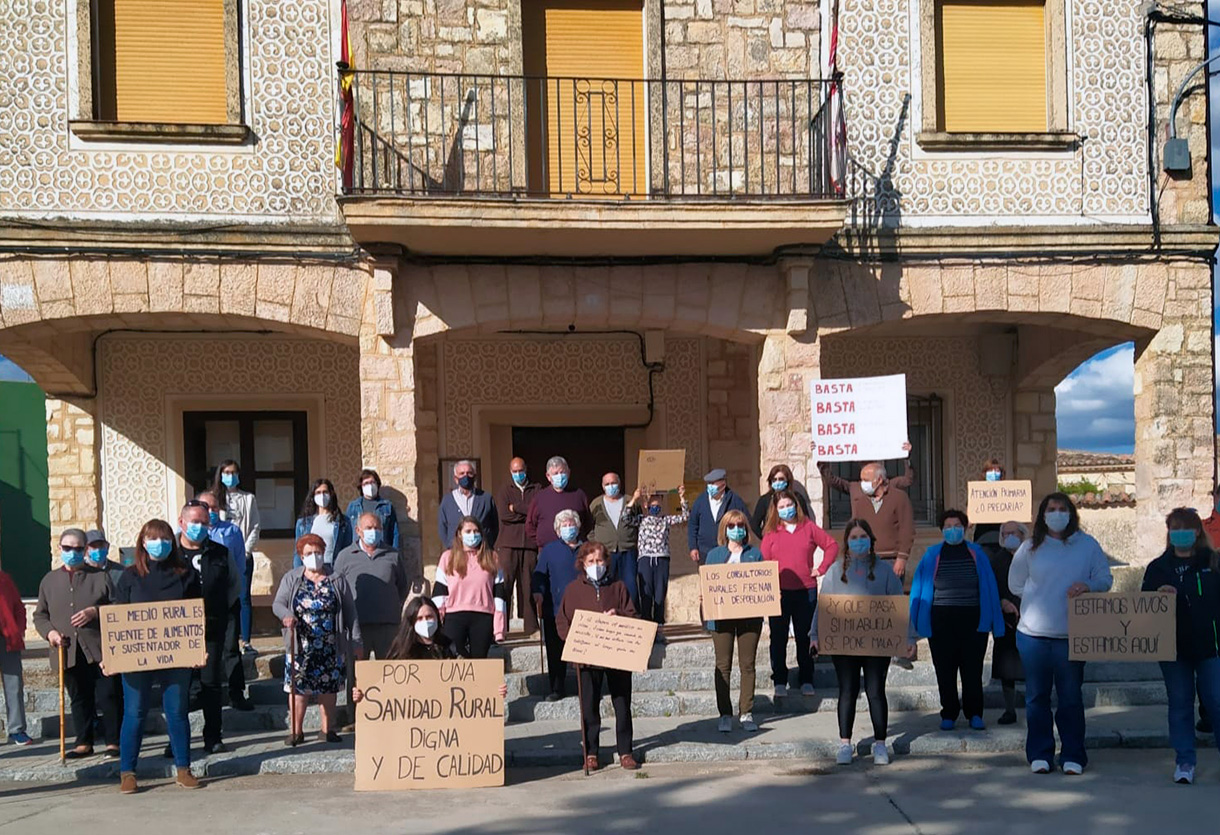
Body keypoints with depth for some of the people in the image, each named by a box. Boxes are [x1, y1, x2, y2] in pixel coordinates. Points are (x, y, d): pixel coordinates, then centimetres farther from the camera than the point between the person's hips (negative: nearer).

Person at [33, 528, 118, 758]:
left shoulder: (100, 577, 4)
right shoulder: (49, 580, 13)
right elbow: (40, 614, 15)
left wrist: (96, 612, -15)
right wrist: (49, 632, -4)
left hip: (98, 650, -3)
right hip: (68, 651, 3)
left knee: (106, 696, -3)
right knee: (79, 699, 11)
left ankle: (113, 742, 4)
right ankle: (84, 743, 20)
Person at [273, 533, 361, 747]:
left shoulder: (337, 580, 5)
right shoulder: (291, 579, 7)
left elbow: (350, 612, 6)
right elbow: (277, 604, 0)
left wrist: (355, 641, 2)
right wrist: (286, 615, -24)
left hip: (330, 647, 0)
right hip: (300, 646, 0)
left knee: (329, 686, 6)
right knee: (298, 687, -2)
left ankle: (327, 729, 17)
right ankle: (296, 730, 9)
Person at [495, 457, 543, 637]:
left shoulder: (537, 489, 14)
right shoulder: (503, 490, 11)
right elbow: (504, 515, -3)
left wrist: (516, 508, -2)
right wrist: (527, 512, -2)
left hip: (530, 543, 1)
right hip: (508, 543, -1)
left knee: (528, 585, 0)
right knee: (504, 583, -8)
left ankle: (531, 626, 6)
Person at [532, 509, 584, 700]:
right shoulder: (549, 550, 11)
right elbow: (539, 574, 2)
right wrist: (537, 592, -16)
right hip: (555, 610, 0)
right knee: (555, 652, 2)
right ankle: (557, 688, 11)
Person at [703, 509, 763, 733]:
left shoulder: (755, 554, 10)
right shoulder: (714, 555, 10)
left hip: (749, 616, 0)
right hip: (722, 616, 0)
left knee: (747, 665, 3)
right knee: (723, 665, 1)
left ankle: (746, 713, 10)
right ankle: (725, 714, 7)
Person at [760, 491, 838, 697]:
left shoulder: (808, 527, 6)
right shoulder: (771, 533, 3)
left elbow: (832, 545, 10)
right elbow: (763, 562, -2)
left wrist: (822, 568, 1)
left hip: (806, 591, 1)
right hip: (779, 593, -1)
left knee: (805, 637, 8)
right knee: (778, 637, 3)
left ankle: (806, 680, 17)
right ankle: (779, 682, 11)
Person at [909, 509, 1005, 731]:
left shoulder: (976, 553, 7)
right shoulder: (932, 555, 6)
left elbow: (989, 587, 8)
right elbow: (919, 587, 6)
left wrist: (994, 621, 3)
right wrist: (917, 621, 0)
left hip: (971, 619, 0)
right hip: (941, 620, 0)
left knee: (972, 669, 5)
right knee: (945, 671, 5)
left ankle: (975, 714, 16)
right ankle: (948, 715, 15)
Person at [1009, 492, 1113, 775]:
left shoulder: (1088, 545, 4)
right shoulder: (1029, 548, 4)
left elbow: (1105, 579, 5)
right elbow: (1015, 585, 10)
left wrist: (1088, 586, -15)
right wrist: (1039, 599, 1)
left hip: (1071, 634, -1)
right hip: (1033, 634, 1)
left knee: (1071, 697, 5)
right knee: (1037, 696, 7)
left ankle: (1073, 756, 15)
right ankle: (1039, 754, 17)